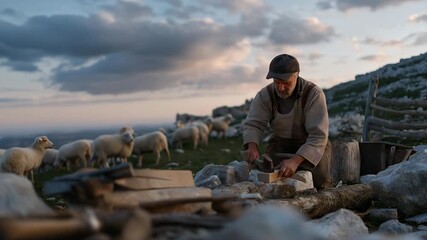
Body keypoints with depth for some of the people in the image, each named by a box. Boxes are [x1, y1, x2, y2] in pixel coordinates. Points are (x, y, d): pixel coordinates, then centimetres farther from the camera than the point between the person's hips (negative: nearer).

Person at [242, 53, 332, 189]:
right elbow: (253, 124, -15)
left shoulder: (314, 94, -26)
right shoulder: (265, 95, -15)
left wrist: (295, 160, -47)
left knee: (318, 179, -25)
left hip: (312, 145, -2)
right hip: (281, 143, 3)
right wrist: (252, 146, -39)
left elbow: (318, 136, -32)